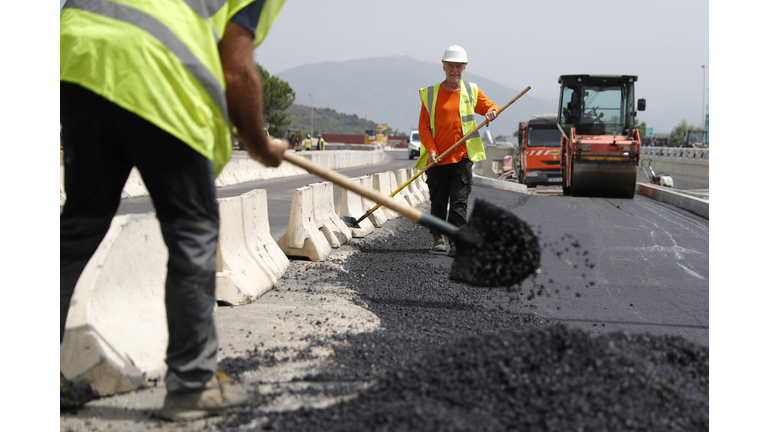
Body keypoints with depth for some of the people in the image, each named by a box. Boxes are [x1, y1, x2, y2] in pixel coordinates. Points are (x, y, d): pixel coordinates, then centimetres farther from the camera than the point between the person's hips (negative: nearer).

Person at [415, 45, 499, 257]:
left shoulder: (472, 92, 8)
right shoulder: (430, 94, 4)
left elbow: (489, 106, 20)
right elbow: (423, 126, 3)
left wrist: (492, 112, -6)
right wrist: (431, 150, -10)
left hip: (463, 156, 0)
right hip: (438, 159, 0)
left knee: (459, 202, -8)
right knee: (438, 202, 8)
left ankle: (456, 242, -8)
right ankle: (437, 236, 27)